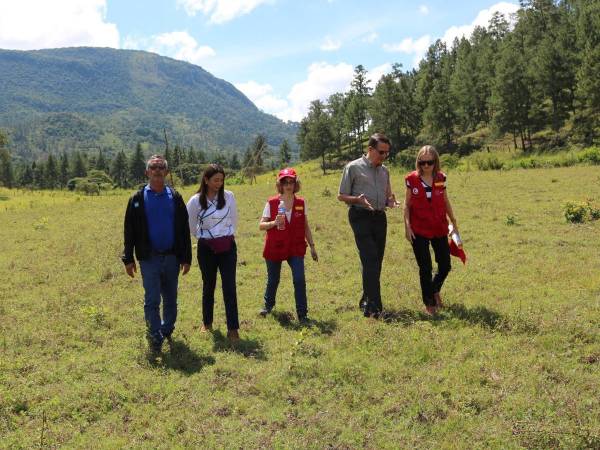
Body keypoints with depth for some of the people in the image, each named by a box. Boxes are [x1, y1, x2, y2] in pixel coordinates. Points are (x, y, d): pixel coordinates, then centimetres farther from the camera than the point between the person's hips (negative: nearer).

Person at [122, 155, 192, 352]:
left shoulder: (175, 197, 5)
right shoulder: (138, 199, 1)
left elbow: (184, 230, 6)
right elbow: (130, 231, 2)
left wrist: (186, 258, 3)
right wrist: (128, 259, -1)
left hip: (171, 257, 2)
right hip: (149, 258, -2)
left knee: (171, 298, 12)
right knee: (152, 300, -4)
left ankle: (167, 330, 29)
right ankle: (155, 338, 3)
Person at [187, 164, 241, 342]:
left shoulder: (229, 196, -4)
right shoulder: (196, 201, -7)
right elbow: (191, 226, 8)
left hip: (228, 247, 0)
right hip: (206, 248, 0)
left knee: (229, 287, -6)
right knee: (208, 286, 12)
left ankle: (233, 329, -3)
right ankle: (206, 322, 31)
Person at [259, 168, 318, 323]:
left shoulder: (301, 203, 1)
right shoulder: (272, 203, -5)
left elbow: (305, 227, 8)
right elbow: (261, 226, -5)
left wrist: (312, 246, 7)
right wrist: (274, 222, -23)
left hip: (295, 248, 1)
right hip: (274, 248, -1)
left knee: (299, 279, -13)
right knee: (273, 280, 13)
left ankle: (302, 314, 0)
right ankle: (268, 304, 42)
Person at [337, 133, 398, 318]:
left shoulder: (384, 171, 17)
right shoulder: (353, 167, -1)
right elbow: (341, 196, 0)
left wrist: (390, 201, 1)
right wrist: (358, 200, -20)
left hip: (380, 217, 6)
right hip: (361, 216, -6)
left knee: (376, 261, 7)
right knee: (370, 259, -16)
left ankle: (366, 301, 20)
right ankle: (373, 305, -18)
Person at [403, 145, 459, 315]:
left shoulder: (441, 178, 2)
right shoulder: (412, 179, -5)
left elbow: (446, 202, 12)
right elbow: (407, 204, -1)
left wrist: (454, 222, 15)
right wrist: (407, 226, -7)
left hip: (439, 229, 3)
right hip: (419, 231, -3)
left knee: (445, 265, 7)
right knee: (425, 268, 1)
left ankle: (435, 290, 38)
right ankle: (429, 303, 18)